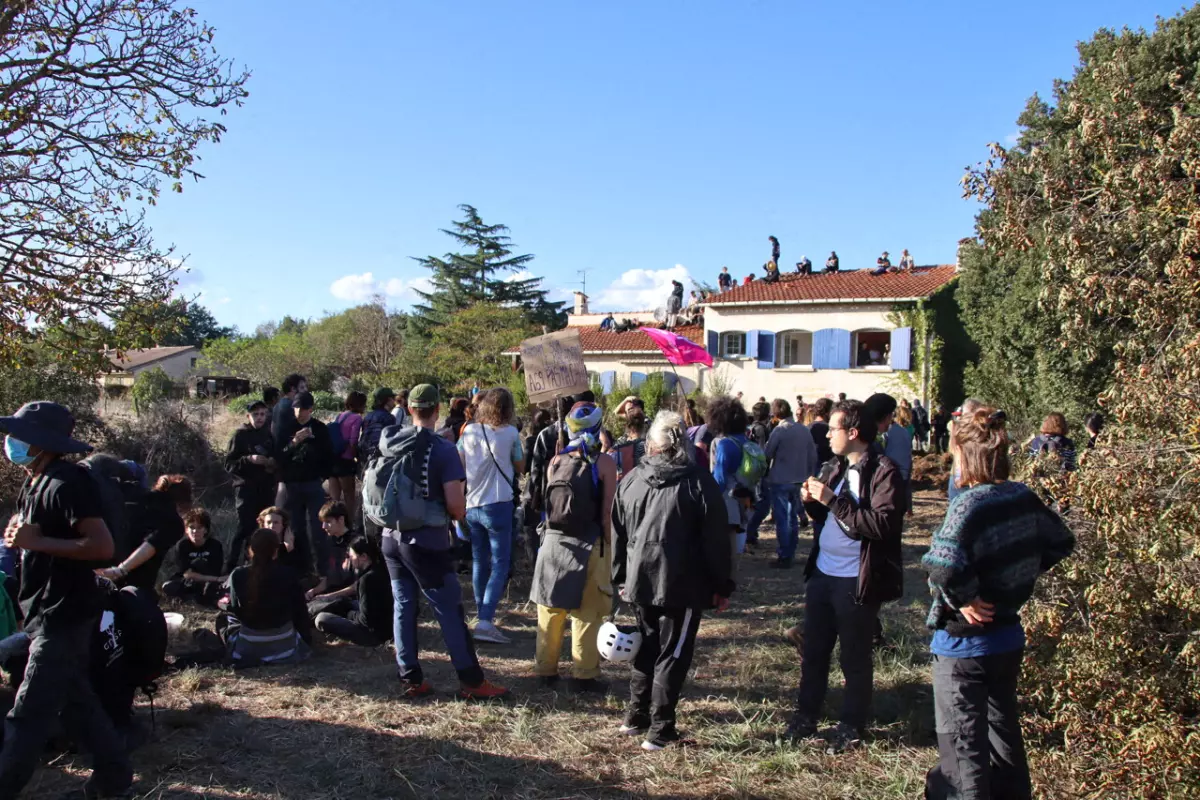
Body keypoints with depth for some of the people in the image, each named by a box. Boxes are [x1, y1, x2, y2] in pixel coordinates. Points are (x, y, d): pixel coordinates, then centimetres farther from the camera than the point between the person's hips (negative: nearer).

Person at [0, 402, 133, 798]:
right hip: (48, 612, 10)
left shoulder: (68, 482, -20)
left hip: (64, 614, -10)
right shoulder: (34, 482, 10)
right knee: (75, 699, 17)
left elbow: (102, 545, -26)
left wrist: (37, 541, -25)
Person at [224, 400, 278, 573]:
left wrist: (273, 463, -2)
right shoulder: (240, 435, -1)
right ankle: (229, 568, -4)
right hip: (246, 488, -4)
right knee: (245, 527, -10)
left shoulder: (269, 435, 11)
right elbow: (229, 464, -5)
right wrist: (249, 459, -19)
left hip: (266, 489, 4)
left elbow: (277, 458, 20)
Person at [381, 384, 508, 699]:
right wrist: (460, 514, 3)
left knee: (404, 607, 13)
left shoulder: (388, 441, 0)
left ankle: (410, 679, 19)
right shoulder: (443, 449, -15)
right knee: (450, 610, 3)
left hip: (392, 537, 6)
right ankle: (471, 681, 10)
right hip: (426, 542, -5)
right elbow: (455, 505, -18)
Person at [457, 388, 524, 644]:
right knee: (500, 564, -1)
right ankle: (485, 621, -13)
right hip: (498, 505, -5)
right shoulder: (510, 433, -6)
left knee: (480, 563, 16)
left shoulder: (469, 431, 4)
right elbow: (520, 467, 5)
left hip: (470, 505, 5)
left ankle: (483, 616, 24)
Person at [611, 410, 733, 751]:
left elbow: (618, 533, 9)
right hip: (682, 585, -4)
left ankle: (635, 716, 27)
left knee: (647, 647, 20)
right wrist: (722, 585, -1)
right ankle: (659, 730, 7)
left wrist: (621, 577, 19)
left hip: (640, 582, 5)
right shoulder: (699, 483, -10)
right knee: (672, 654, 5)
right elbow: (716, 540, -9)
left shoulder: (631, 481, 3)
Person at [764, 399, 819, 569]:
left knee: (782, 520, 1)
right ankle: (791, 554, 24)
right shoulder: (804, 430, 1)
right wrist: (809, 475, 16)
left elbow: (767, 454, -10)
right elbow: (813, 456, 6)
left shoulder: (779, 430, -15)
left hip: (779, 480, -5)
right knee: (792, 518, 16)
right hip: (798, 480, 5)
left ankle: (784, 557, 3)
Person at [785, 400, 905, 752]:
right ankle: (806, 716, 31)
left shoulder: (883, 472, -14)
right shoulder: (834, 468, 11)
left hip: (857, 580, -7)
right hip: (822, 572, 7)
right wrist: (811, 502, -1)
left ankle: (852, 726, 25)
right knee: (814, 651, 16)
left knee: (855, 658, 9)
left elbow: (883, 524, -25)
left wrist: (832, 501, -25)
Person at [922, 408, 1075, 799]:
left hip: (965, 641, -7)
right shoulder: (1024, 497, -3)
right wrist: (1020, 574, 10)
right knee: (1003, 727, 26)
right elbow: (1060, 542, 13)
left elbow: (942, 565, -41)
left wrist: (964, 598, -24)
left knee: (961, 742, 6)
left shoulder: (971, 504, -25)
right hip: (1009, 635, 8)